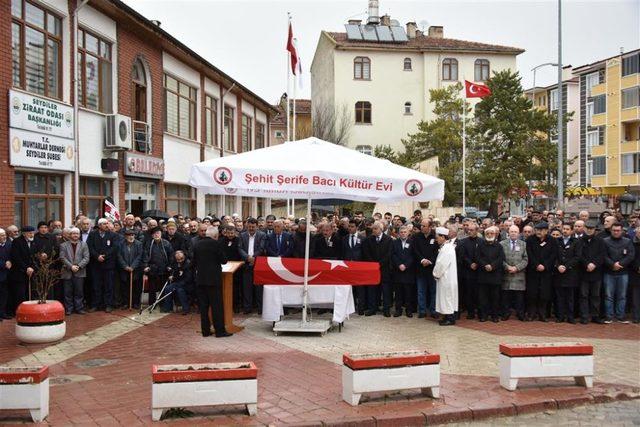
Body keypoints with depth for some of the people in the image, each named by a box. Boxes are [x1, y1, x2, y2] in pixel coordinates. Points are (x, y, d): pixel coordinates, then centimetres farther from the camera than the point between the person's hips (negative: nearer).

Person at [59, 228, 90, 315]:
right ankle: (68, 309, 11)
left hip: (79, 272, 0)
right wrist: (71, 266, -13)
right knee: (68, 292, 3)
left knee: (79, 292, 3)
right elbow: (63, 258, -2)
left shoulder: (84, 245, 9)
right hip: (67, 272, 0)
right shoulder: (63, 245, 7)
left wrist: (78, 266, -12)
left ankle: (79, 308, 11)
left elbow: (86, 258, 0)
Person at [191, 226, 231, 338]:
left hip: (200, 279, 5)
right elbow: (223, 260, -6)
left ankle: (205, 330, 12)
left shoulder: (197, 245, 6)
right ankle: (220, 330, 2)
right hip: (213, 278, -5)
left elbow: (193, 263, 10)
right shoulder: (216, 244, -9)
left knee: (203, 306, 9)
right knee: (217, 305, 0)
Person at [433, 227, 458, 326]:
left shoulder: (447, 248, -18)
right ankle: (447, 317, 20)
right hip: (444, 277, 10)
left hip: (447, 278, -10)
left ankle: (450, 319, 3)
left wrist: (436, 274, -8)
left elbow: (441, 264, -20)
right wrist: (437, 274, 10)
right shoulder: (444, 247, 13)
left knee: (447, 298, -3)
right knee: (445, 298, 14)